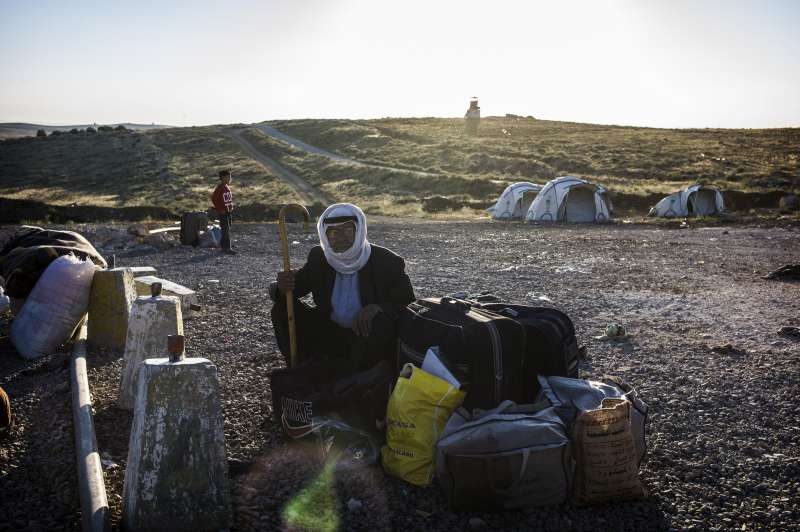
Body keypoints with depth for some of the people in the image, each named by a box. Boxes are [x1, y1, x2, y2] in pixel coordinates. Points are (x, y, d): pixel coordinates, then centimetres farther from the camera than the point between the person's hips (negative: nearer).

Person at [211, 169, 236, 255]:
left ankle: (223, 246, 21)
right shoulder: (219, 188, -15)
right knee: (226, 230, -9)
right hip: (223, 212, -9)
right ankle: (227, 248, -9)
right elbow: (214, 199, -18)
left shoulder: (228, 187, 11)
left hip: (228, 211, 9)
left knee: (227, 229, 12)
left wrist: (231, 207, 12)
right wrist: (220, 209, -15)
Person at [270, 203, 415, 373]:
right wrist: (282, 288, -23)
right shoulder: (318, 258, -1)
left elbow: (408, 302, -13)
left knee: (379, 322, -36)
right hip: (330, 332, 4)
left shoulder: (386, 261, -12)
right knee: (283, 308, -8)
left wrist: (376, 309, -34)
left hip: (371, 339, -4)